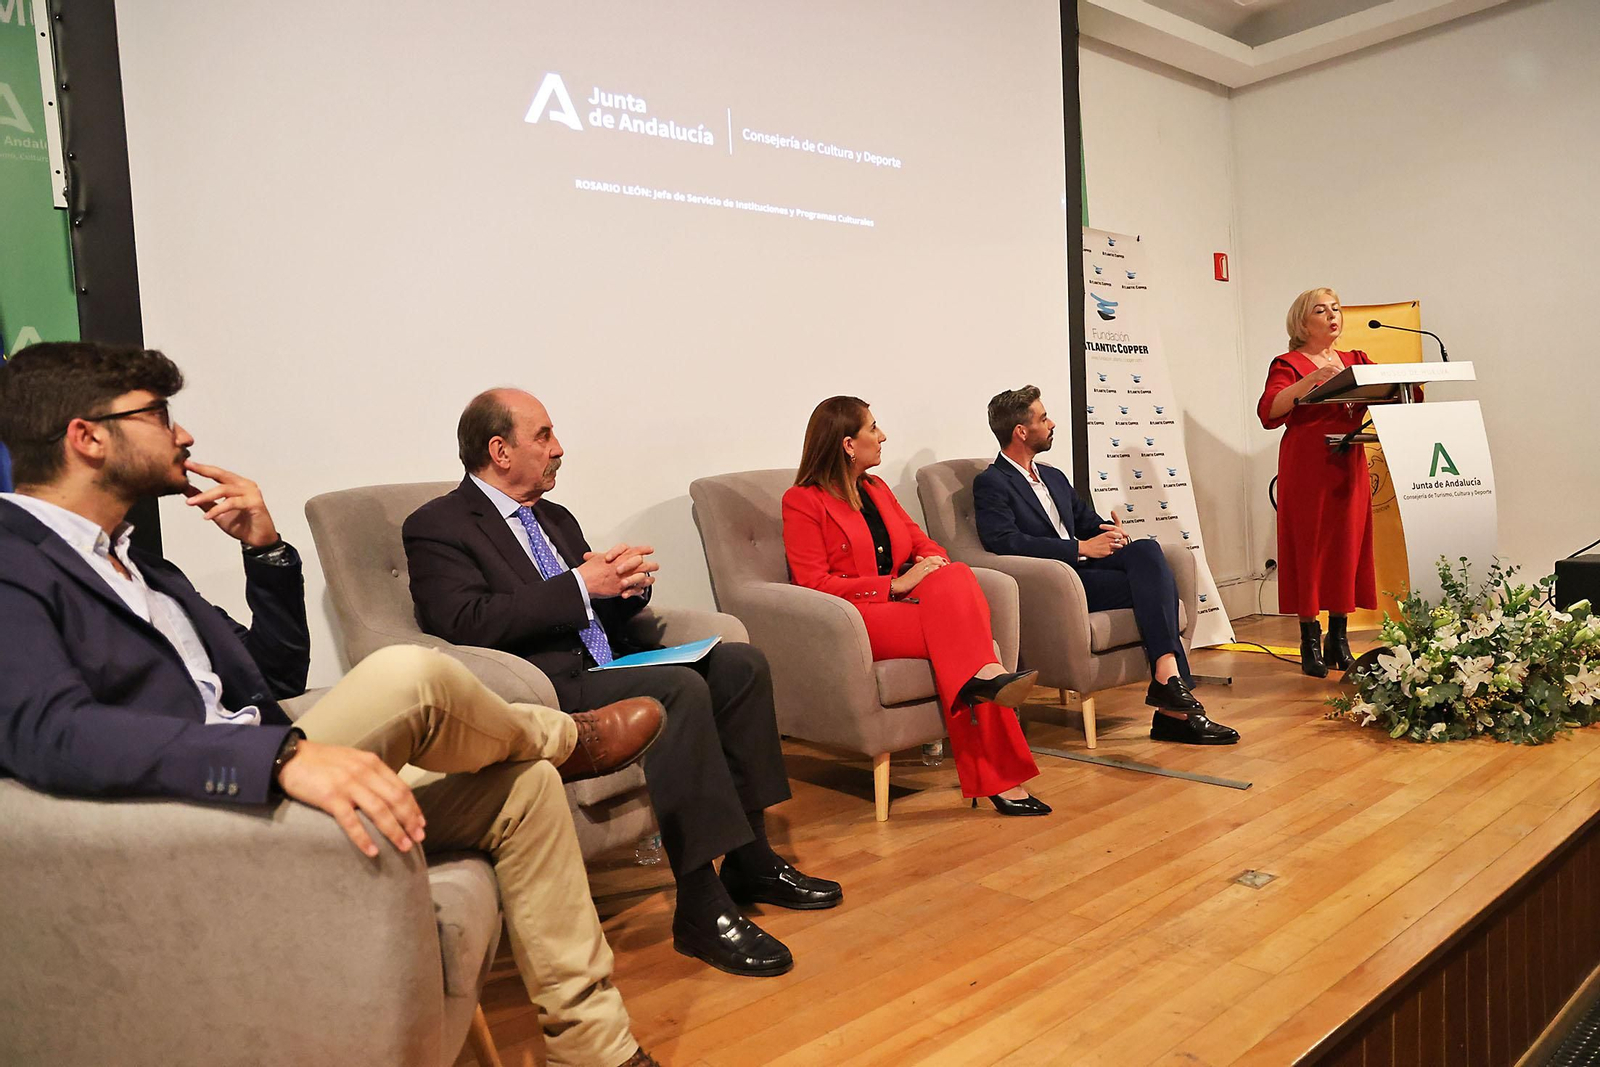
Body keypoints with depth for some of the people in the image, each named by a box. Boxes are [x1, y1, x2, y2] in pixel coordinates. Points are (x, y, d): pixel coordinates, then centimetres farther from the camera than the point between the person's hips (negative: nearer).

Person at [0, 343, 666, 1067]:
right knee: (409, 675, -27)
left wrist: (264, 548, 7)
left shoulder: (137, 565, 19)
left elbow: (279, 676, 22)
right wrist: (283, 754, -41)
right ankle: (566, 740, 9)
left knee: (524, 785, 2)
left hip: (272, 790, 10)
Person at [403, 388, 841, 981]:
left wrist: (629, 583, -1)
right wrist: (582, 585, -17)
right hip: (545, 689, -8)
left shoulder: (555, 517, 22)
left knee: (739, 663, -9)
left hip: (608, 668, 8)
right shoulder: (436, 526, -2)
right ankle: (701, 909, -25)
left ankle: (750, 861, -3)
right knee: (680, 689, -30)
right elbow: (466, 623, -18)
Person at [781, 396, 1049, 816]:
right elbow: (814, 584, -10)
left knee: (956, 577, -29)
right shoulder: (803, 501, -1)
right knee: (959, 633, -30)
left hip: (905, 608, 6)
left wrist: (933, 564, -8)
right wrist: (894, 585, -19)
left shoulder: (877, 489, 22)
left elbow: (924, 543, 19)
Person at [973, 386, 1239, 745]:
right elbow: (1004, 542, -17)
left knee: (1147, 550, -22)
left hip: (1081, 568, 7)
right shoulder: (990, 483, -2)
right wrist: (1080, 549, -19)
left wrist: (1112, 531, 2)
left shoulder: (1054, 477, 26)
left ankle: (1167, 677, -29)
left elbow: (1087, 520, 28)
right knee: (1153, 583, -22)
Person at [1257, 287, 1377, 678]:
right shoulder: (1288, 365, 1)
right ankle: (1310, 644, 4)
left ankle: (1339, 641, 14)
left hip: (1349, 468, 5)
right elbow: (1269, 412, -15)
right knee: (1308, 547, -3)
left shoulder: (1356, 361, 18)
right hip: (1307, 469, -5)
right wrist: (1311, 379, -25)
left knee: (1347, 546, 5)